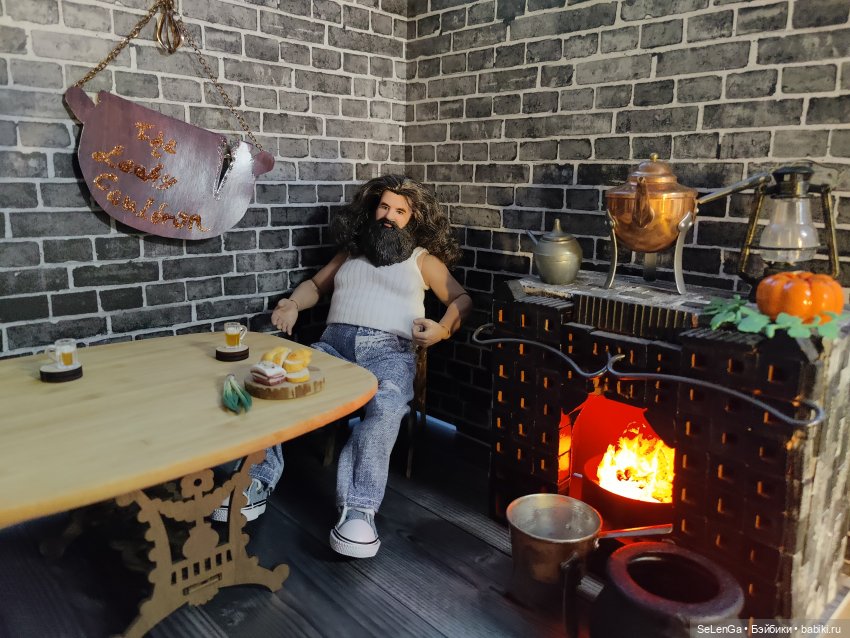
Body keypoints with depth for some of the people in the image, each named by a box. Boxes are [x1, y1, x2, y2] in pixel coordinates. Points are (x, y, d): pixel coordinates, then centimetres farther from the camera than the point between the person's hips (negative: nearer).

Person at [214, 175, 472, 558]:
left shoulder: (423, 258, 20)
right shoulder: (351, 251, 30)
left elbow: (462, 300, 16)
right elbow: (316, 284, 37)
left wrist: (444, 329, -6)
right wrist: (293, 304, 14)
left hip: (390, 349, -3)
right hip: (333, 343, 3)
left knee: (386, 407, -38)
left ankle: (358, 509, -38)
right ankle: (259, 480, -26)